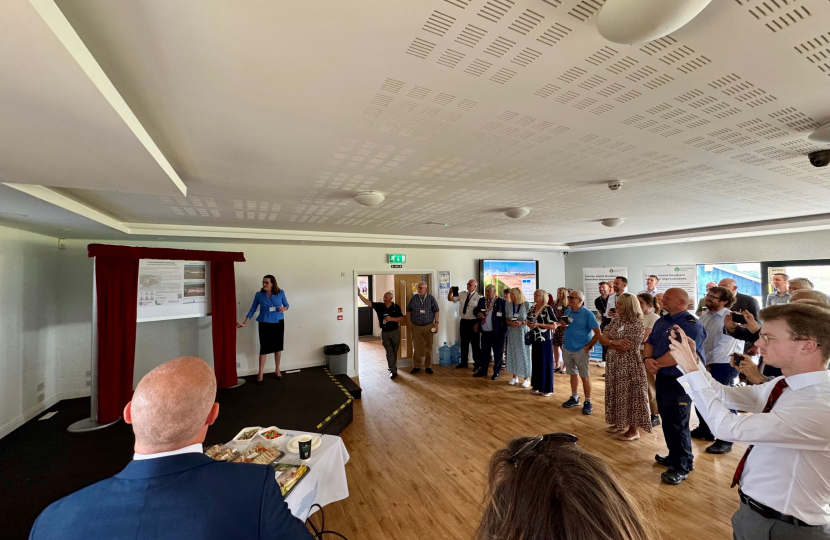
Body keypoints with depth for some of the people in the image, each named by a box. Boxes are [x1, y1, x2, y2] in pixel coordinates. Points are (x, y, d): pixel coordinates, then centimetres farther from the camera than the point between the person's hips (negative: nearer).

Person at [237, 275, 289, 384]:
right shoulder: (259, 295, -4)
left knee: (278, 346, 8)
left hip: (278, 323, 1)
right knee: (264, 348, 0)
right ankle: (260, 374, 13)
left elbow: (286, 305, 7)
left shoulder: (281, 292, -4)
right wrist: (244, 323, -6)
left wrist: (283, 309, -16)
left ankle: (277, 370, 25)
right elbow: (252, 309, 0)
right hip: (264, 324, -1)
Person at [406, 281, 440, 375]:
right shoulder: (413, 298, -1)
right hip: (415, 326, 0)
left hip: (428, 326, 0)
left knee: (428, 347, 7)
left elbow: (436, 311, 1)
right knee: (417, 347, 6)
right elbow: (408, 310, 7)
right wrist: (410, 323, 4)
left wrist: (436, 323, -4)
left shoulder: (431, 298, -3)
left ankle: (428, 366, 20)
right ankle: (416, 366, 19)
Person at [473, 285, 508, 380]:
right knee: (484, 353, 17)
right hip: (485, 333, 5)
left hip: (497, 333, -5)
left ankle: (496, 372, 23)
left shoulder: (501, 302, -10)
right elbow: (475, 310, 15)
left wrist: (504, 330, -14)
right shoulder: (481, 300, 7)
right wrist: (478, 314, -10)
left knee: (498, 354, 8)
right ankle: (483, 370, 31)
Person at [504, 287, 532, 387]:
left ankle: (527, 378, 14)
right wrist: (510, 323, -14)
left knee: (524, 353, 1)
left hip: (523, 332, -3)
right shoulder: (508, 305, 2)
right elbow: (506, 319, 7)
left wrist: (522, 323, -21)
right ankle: (515, 377, 21)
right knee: (513, 353, 7)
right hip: (512, 333, 3)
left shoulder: (526, 305, -8)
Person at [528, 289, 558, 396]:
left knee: (546, 363, 2)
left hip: (545, 339, -6)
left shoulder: (548, 309, -12)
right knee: (535, 362, 11)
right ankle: (537, 386, 24)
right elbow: (529, 321, 20)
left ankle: (547, 388, 15)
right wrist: (529, 325, -3)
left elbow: (554, 326, -14)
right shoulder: (533, 308, 8)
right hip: (535, 339, 6)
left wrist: (539, 325, -20)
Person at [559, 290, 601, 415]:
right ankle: (574, 397, 30)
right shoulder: (567, 312, 4)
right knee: (573, 373, 17)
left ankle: (588, 402, 17)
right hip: (567, 349, 6)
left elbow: (598, 333, -13)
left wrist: (589, 346, -13)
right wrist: (563, 325, -6)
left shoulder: (587, 313, -13)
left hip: (581, 350, -5)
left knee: (585, 376, 5)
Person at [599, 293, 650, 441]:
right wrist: (615, 342, -13)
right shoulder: (616, 321, 6)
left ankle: (634, 430, 17)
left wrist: (609, 342, -7)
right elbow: (601, 338, 3)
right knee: (617, 394, 15)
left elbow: (625, 348, -20)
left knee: (630, 395, 3)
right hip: (614, 364, 7)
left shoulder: (637, 324, -16)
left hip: (630, 366, -7)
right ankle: (620, 423, 30)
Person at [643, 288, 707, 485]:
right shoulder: (662, 321, 10)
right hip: (663, 377, 9)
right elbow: (650, 343, 9)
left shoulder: (691, 324, -18)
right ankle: (675, 456, 34)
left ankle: (682, 466, 15)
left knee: (677, 423, 0)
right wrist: (647, 359, -11)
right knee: (668, 421, 19)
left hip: (680, 380, -9)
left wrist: (656, 364, -14)